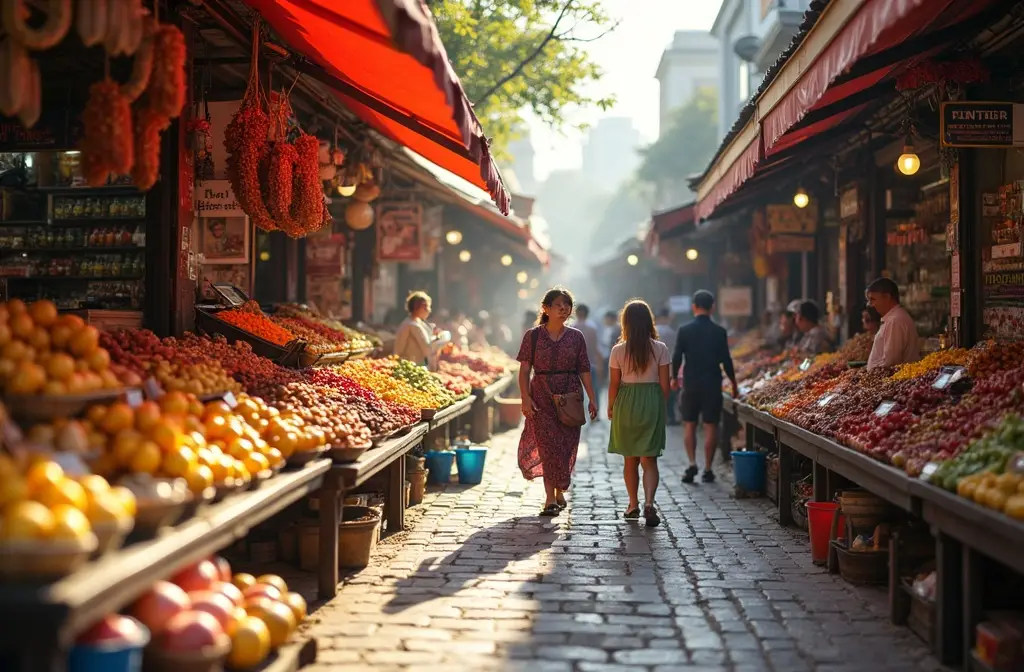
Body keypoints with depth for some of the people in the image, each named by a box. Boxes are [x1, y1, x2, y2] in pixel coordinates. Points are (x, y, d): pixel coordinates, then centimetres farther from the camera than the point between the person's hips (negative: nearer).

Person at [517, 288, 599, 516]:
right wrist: (525, 397, -12)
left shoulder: (576, 337, 6)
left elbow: (584, 371, 7)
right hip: (542, 399, -2)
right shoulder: (533, 336, 0)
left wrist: (591, 399, 1)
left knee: (567, 446, 5)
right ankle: (550, 498, -3)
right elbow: (525, 369, -2)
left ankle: (559, 491, 26)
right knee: (548, 446, -7)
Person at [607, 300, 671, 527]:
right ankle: (649, 503, -17)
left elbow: (614, 384, -3)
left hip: (626, 405, 0)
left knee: (630, 459, 14)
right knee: (649, 459, 1)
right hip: (652, 404, 0)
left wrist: (610, 407, 12)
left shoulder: (618, 350, -6)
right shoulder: (660, 349, -5)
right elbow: (665, 384, -4)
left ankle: (633, 505, 24)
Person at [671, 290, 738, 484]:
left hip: (690, 384, 1)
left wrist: (674, 378, 13)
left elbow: (677, 357, -3)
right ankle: (707, 469, 6)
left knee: (690, 425, 12)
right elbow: (726, 360, -4)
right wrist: (734, 384, 8)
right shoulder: (719, 332, -5)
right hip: (713, 385, 0)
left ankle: (692, 463, 0)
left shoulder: (684, 330, -4)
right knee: (711, 426, 5)